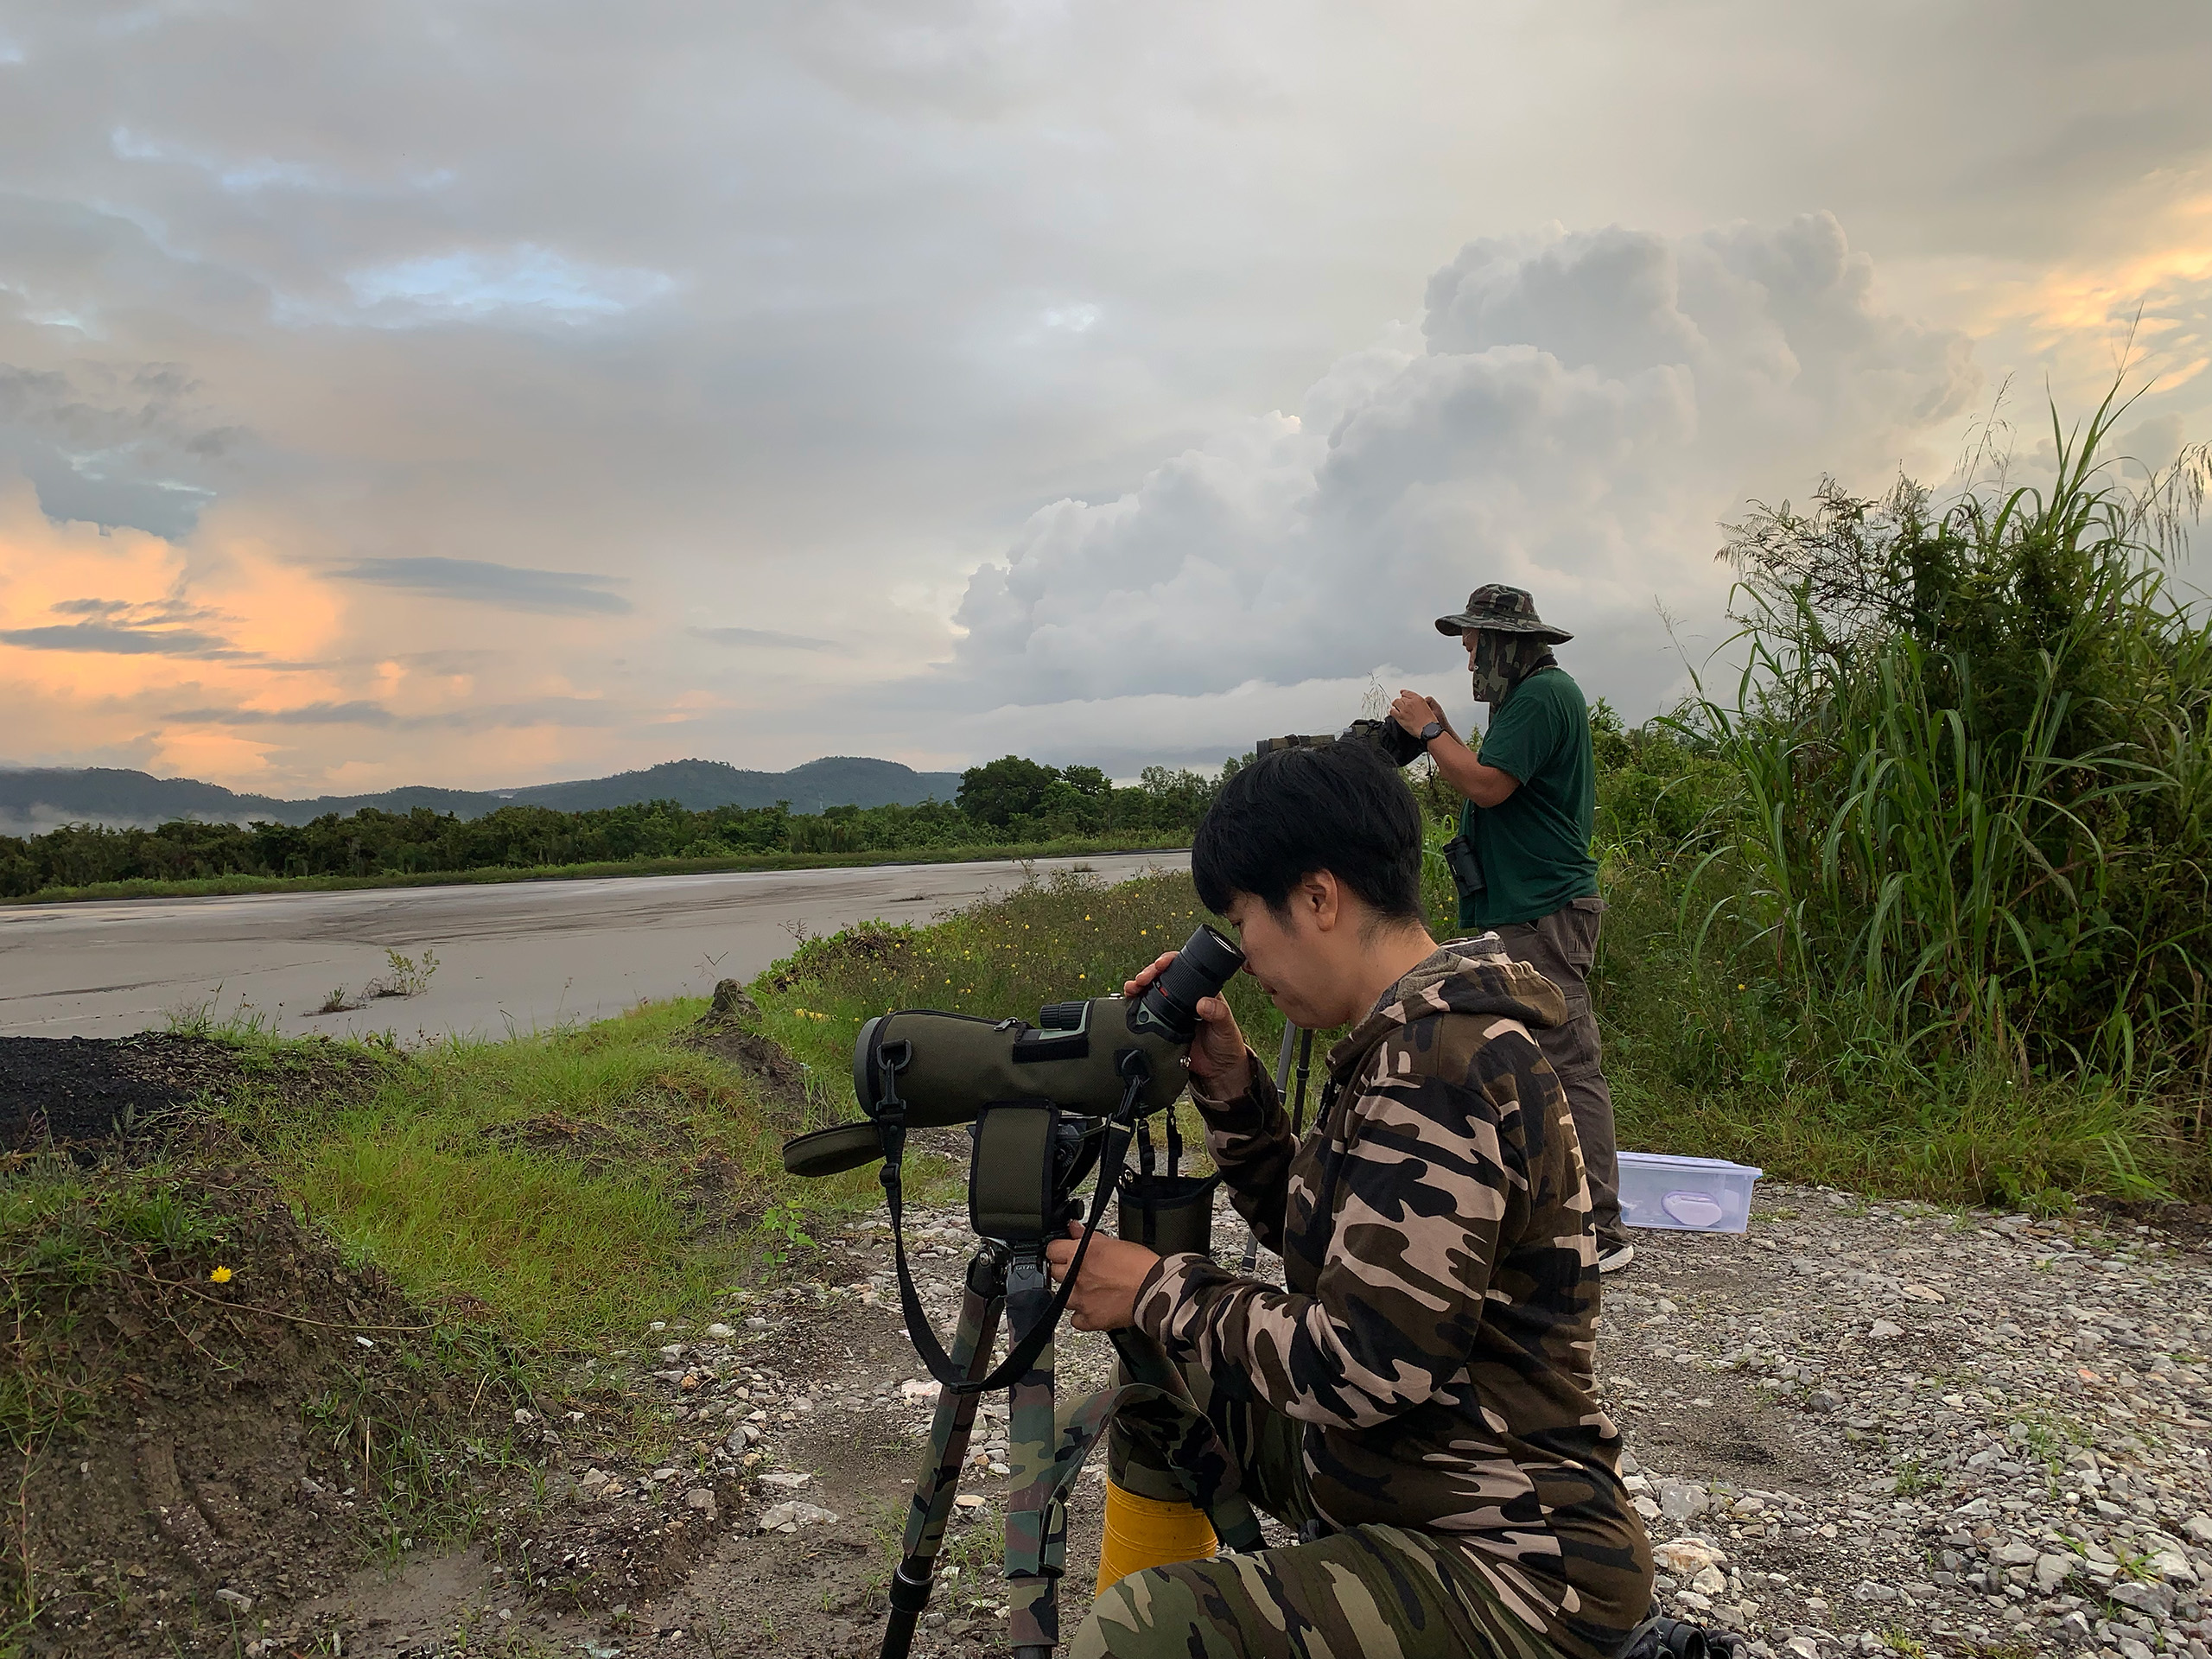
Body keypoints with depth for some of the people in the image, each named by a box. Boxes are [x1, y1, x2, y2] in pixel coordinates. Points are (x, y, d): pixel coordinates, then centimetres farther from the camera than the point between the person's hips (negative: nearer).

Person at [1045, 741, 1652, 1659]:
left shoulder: (1442, 1059, -24)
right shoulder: (1414, 1036, 5)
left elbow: (1359, 1368, -26)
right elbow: (1316, 1232, 16)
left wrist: (1158, 1291, -13)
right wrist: (1229, 1084, 3)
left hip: (1510, 1564, -10)